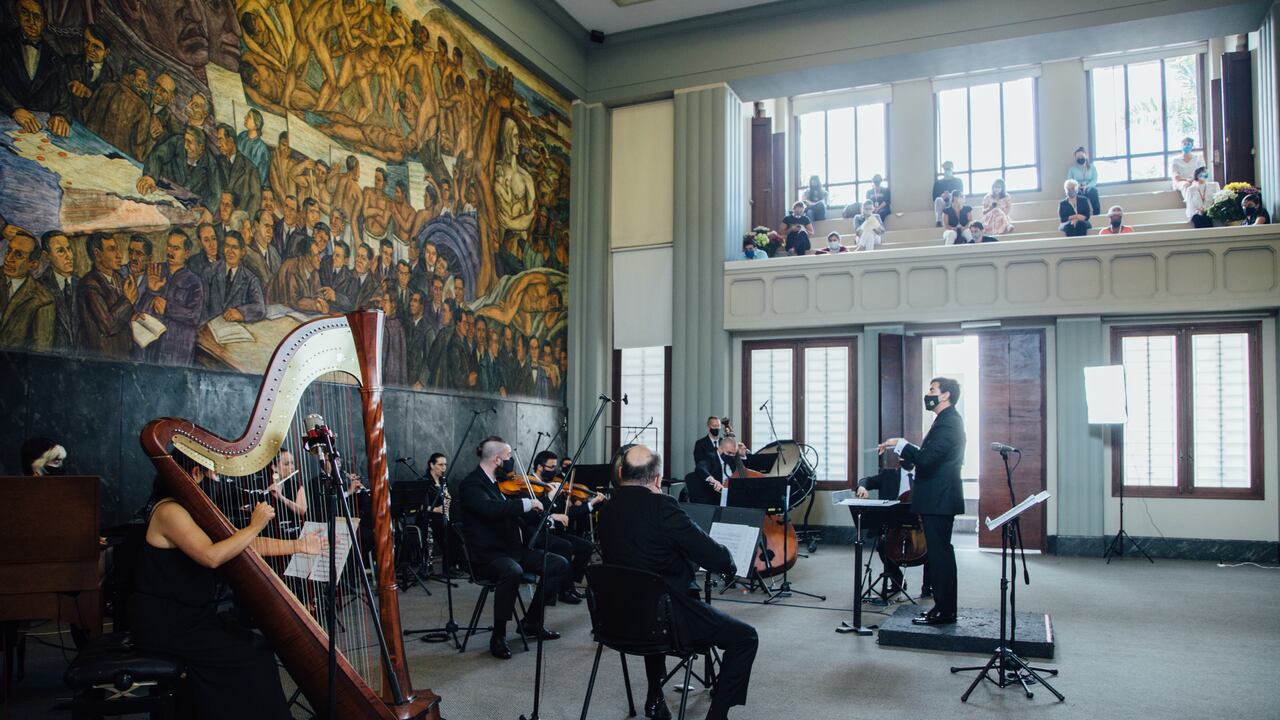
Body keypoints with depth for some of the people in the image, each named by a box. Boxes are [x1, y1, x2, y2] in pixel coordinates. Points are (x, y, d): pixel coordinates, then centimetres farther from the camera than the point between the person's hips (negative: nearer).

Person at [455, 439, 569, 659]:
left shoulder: (502, 482, 13)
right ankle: (498, 636, -20)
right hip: (486, 555, -9)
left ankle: (531, 622, 10)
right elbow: (490, 508, -33)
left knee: (560, 565, -1)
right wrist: (527, 503, -28)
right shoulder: (471, 484, -13)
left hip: (513, 549, 9)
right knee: (512, 572, -39)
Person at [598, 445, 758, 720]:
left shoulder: (606, 510, 1)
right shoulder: (661, 506, -20)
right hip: (669, 619, -7)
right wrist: (728, 562, 4)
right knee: (745, 637, 8)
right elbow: (718, 559, -19)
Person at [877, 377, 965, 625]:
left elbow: (926, 459, -25)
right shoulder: (948, 421, 17)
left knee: (940, 553, -5)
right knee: (941, 553, 14)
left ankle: (944, 611, 1)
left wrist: (900, 444, -16)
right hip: (939, 499, 11)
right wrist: (900, 449, 12)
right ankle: (944, 608, 21)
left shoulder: (947, 423, -17)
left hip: (939, 500, -11)